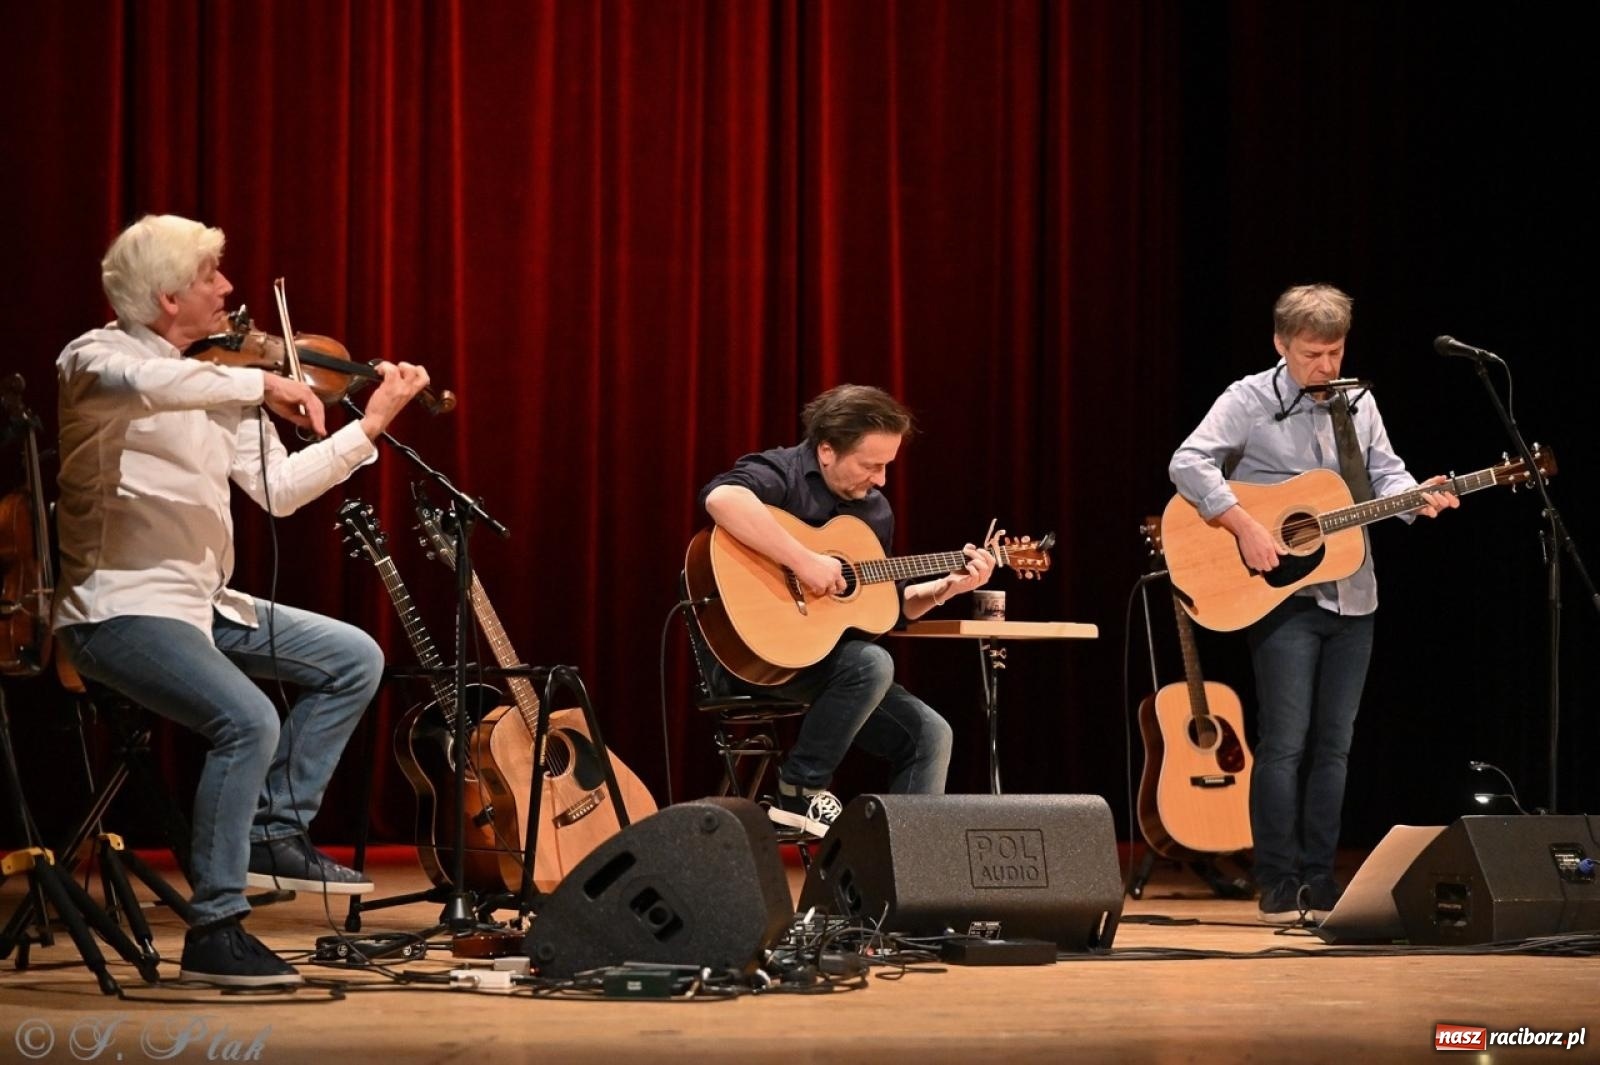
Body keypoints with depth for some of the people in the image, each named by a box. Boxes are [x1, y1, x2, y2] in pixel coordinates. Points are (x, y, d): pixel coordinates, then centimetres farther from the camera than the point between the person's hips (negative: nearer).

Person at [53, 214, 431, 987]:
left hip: (203, 604, 9)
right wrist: (262, 384, -34)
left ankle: (276, 830, 14)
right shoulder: (95, 358, -11)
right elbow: (145, 385, -37)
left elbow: (277, 489, 9)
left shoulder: (217, 381, 12)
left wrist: (370, 426, 5)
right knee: (248, 721, -27)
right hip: (119, 606, -9)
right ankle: (215, 930, -17)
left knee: (354, 660, 10)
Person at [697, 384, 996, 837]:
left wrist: (946, 588, 6)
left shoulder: (874, 509, 12)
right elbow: (721, 498, -39)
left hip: (829, 660, 8)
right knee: (872, 662, -30)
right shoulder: (780, 474, -14)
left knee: (929, 734, -2)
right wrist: (804, 561, -36)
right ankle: (800, 790, -15)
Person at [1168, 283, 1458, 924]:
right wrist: (1244, 526, -23)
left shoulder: (1358, 405, 11)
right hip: (1283, 596, -5)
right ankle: (1279, 888, -1)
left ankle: (1319, 883, 12)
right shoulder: (1250, 401, -7)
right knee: (1285, 742, -8)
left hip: (1351, 597, 6)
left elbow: (1384, 474, 14)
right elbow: (1188, 463, -16)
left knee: (1333, 745, 7)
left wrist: (1417, 499, -7)